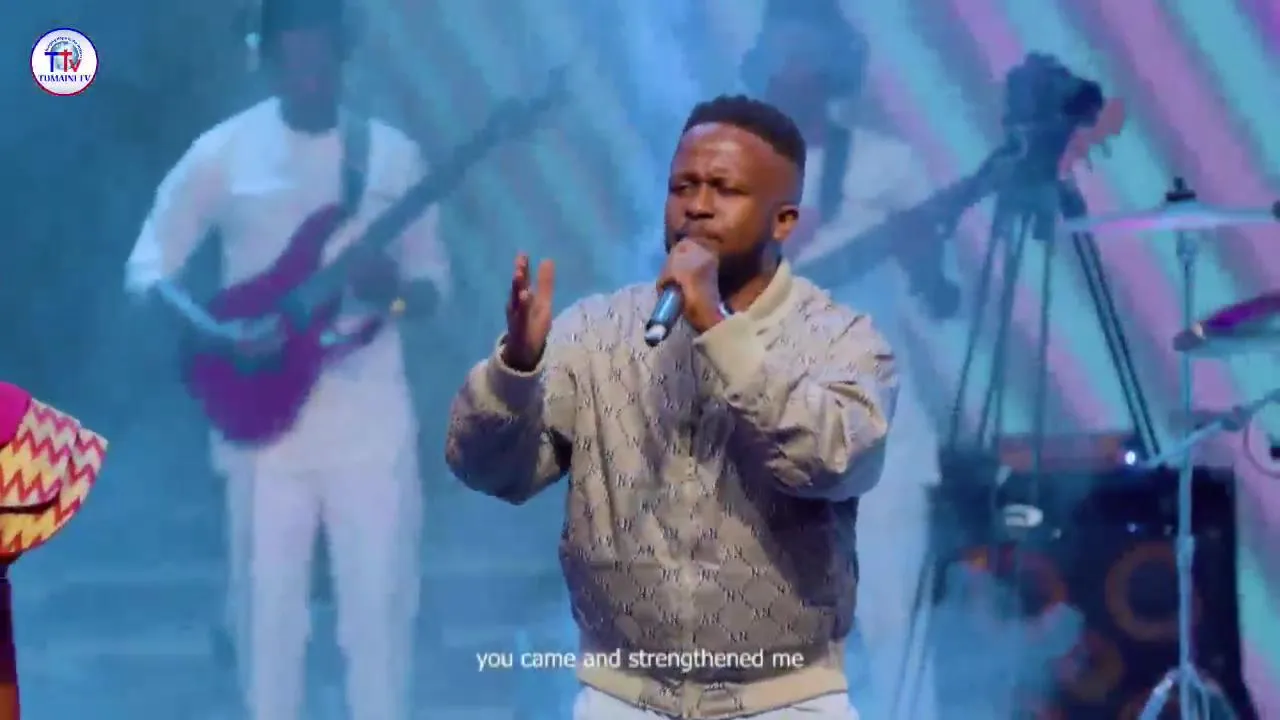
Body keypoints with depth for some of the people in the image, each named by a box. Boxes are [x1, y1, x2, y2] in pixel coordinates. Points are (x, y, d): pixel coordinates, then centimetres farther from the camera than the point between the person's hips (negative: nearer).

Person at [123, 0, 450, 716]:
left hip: (371, 419, 1)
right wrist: (220, 332, -17)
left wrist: (395, 290, -16)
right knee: (268, 601, 4)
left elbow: (435, 280, 8)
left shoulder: (394, 155, 3)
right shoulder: (223, 153, -2)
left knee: (381, 604, 2)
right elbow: (148, 266, 0)